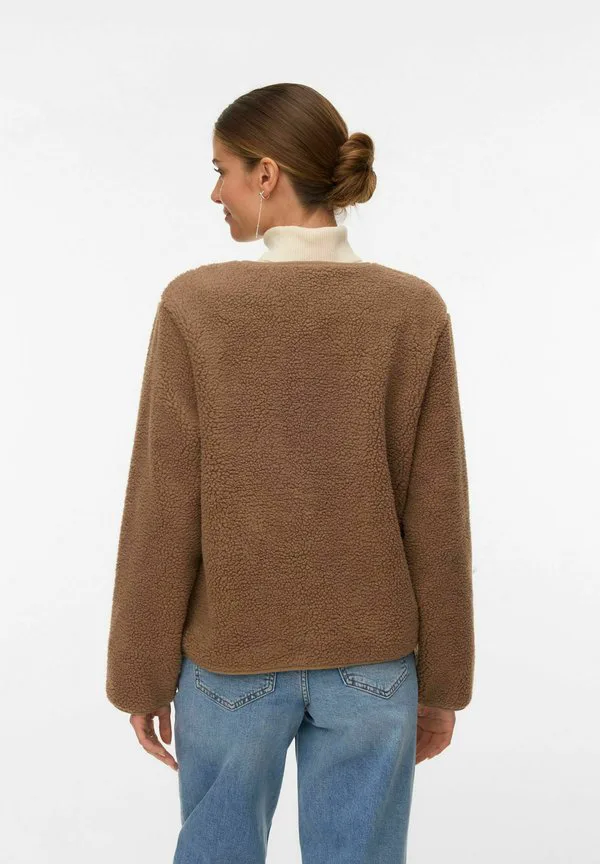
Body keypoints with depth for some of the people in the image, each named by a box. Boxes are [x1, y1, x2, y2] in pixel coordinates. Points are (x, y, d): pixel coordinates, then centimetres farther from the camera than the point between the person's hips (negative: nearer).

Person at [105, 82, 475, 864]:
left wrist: (142, 675, 1)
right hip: (371, 657, 1)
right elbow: (437, 518, -7)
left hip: (232, 654, 0)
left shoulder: (195, 305, -14)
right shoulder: (416, 310, -9)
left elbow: (163, 514, -11)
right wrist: (443, 679, 6)